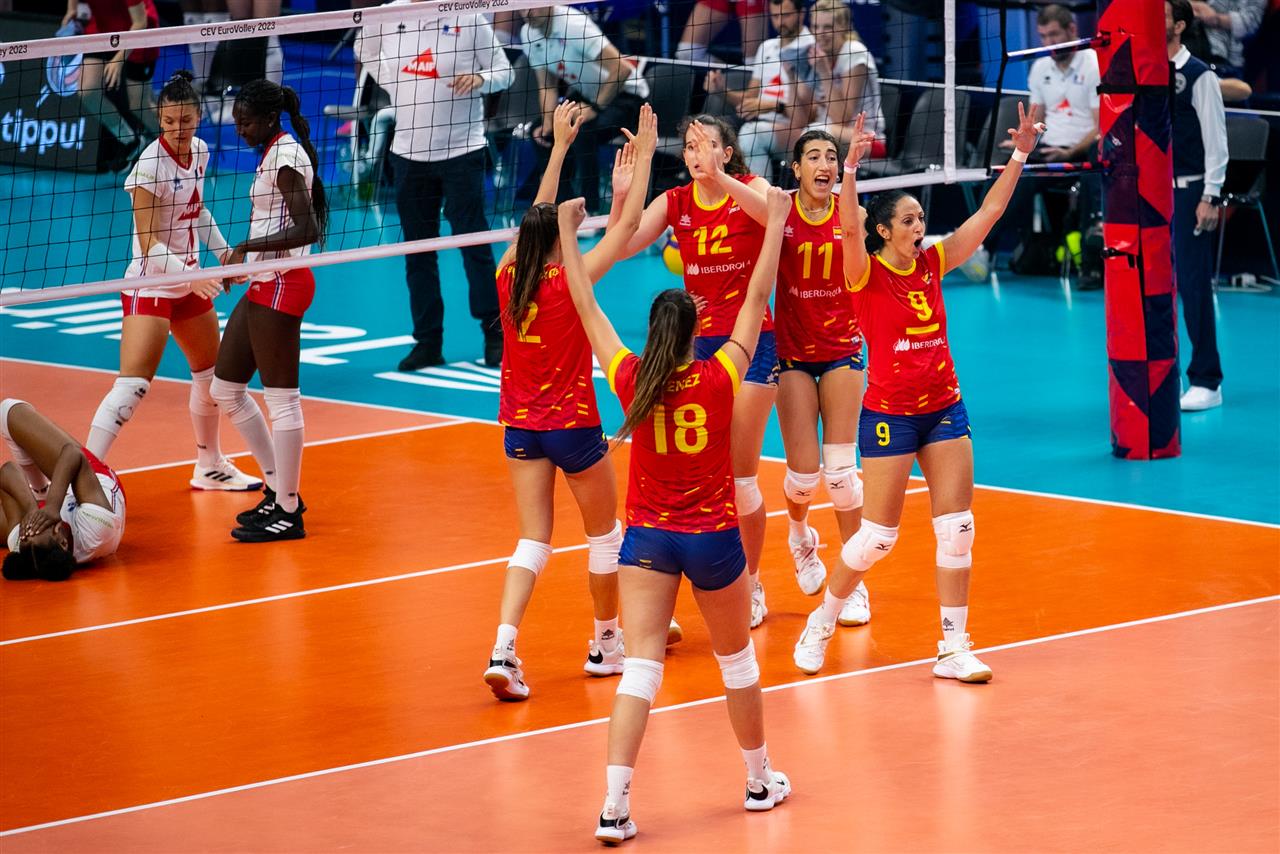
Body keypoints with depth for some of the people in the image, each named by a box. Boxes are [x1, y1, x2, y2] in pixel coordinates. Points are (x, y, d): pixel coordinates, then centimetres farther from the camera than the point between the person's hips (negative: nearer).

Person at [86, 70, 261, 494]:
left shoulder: (199, 151, 1)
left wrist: (223, 251, 7)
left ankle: (210, 467, 38)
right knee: (133, 386, -19)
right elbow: (149, 246, -25)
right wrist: (192, 277, -37)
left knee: (213, 375, 20)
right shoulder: (151, 165, -22)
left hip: (190, 281, 8)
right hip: (151, 283, -8)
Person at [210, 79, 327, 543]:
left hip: (281, 285, -11)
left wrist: (248, 247, -22)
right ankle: (279, 490, 22)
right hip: (263, 284, 11)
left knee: (281, 397, -6)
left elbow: (305, 229, -23)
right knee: (225, 390, 14)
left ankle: (288, 513, -1)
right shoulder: (274, 152, 15)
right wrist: (243, 260, 17)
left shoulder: (286, 156, -15)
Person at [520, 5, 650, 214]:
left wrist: (595, 109, -28)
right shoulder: (529, 33, -7)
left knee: (584, 134, -32)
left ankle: (591, 211, -20)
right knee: (543, 137, -4)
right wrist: (548, 124, -13)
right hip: (584, 94, 8)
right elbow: (547, 86, 3)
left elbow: (622, 70, -33)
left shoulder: (575, 25, -30)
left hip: (623, 93, -8)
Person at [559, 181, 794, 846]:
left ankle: (615, 805, -18)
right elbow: (756, 298, -6)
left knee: (640, 667, -6)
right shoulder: (718, 379, -12)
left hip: (647, 539, 1)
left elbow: (586, 307, 1)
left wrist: (568, 231, 9)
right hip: (712, 539, -1)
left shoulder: (630, 381, -8)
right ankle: (760, 780, 34)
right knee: (737, 661, 18)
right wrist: (776, 219, 2)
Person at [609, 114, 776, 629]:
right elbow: (622, 247, -9)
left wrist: (720, 179, -45)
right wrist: (621, 197, -28)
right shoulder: (675, 203, 3)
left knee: (740, 476, -2)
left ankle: (751, 584, 17)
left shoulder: (749, 187, -5)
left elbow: (773, 213, -30)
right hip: (695, 343, 3)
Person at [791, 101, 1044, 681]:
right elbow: (850, 228, -30)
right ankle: (821, 623, 19)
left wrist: (1018, 156, -5)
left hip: (944, 408, 5)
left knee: (957, 528, 0)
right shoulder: (867, 273, -10)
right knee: (878, 535, -2)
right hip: (889, 414, -5)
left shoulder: (932, 263, 4)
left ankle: (954, 649, 6)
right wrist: (851, 169, -44)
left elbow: (988, 212, 3)